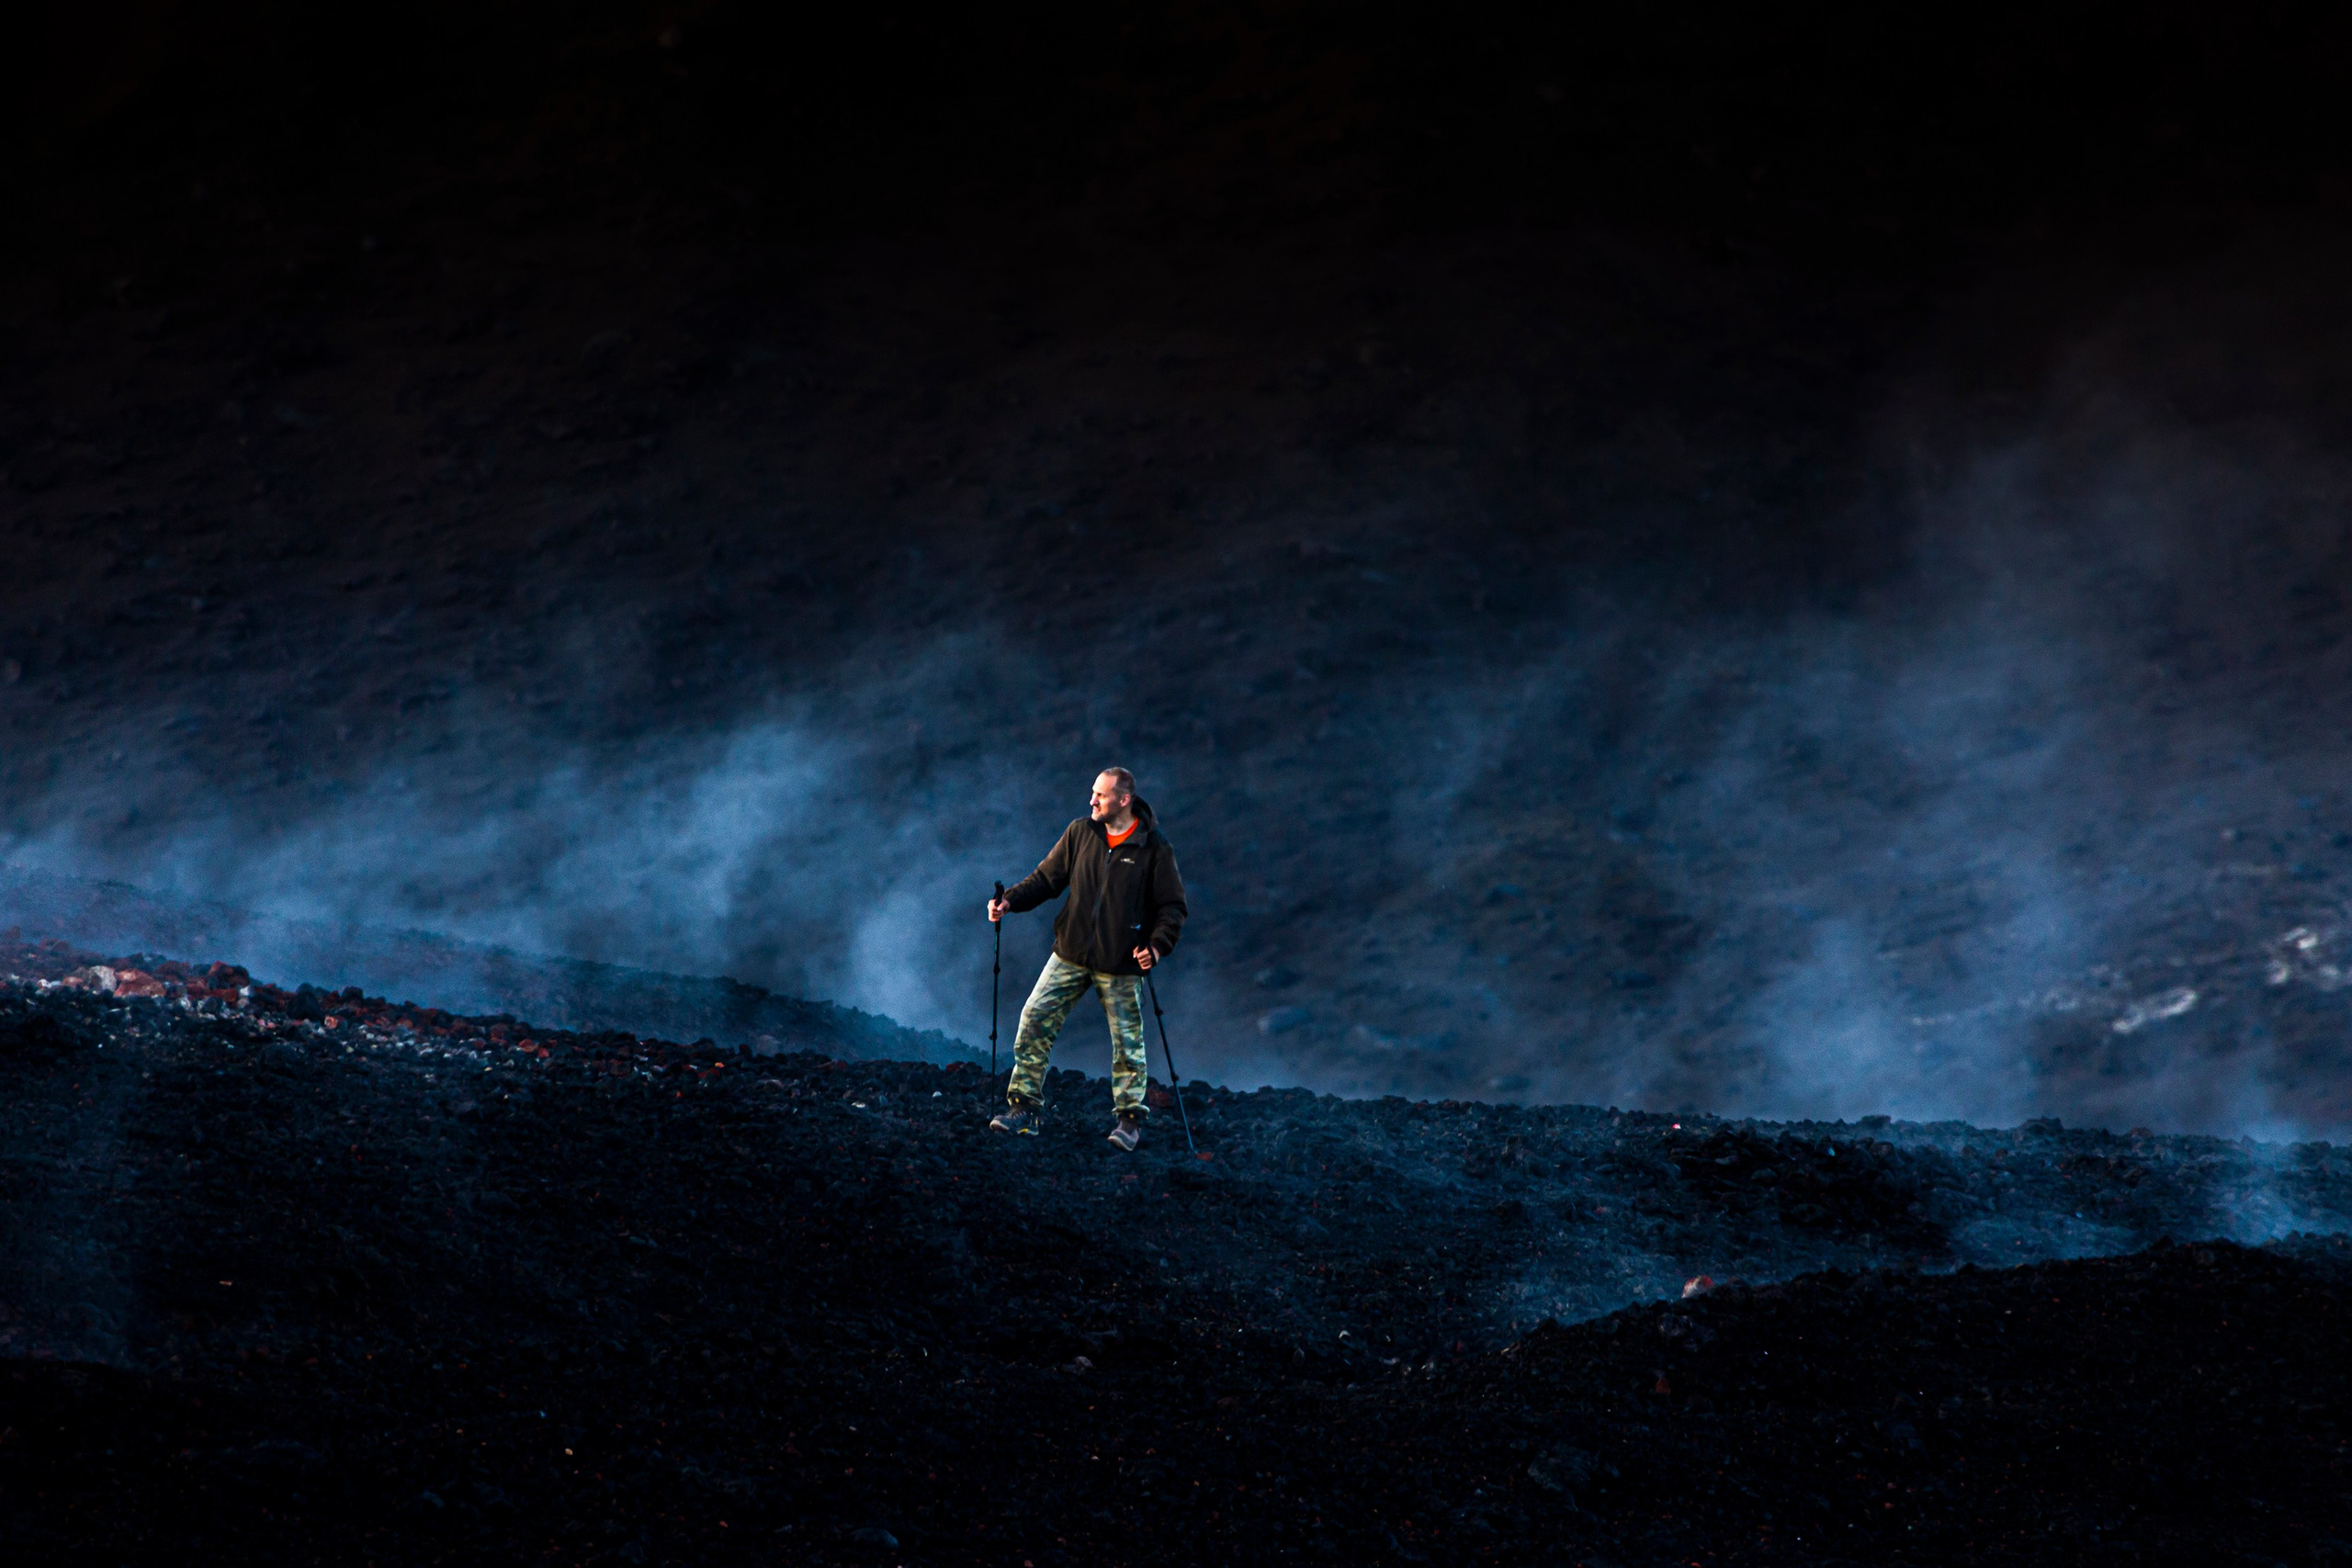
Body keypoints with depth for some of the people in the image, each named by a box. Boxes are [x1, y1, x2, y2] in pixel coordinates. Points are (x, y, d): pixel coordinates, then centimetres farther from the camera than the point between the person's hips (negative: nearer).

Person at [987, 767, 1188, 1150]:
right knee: (1034, 1021, -3)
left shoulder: (1154, 848, -7)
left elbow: (1173, 905, -3)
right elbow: (1046, 877, 8)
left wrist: (1157, 945, -18)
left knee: (1127, 1040, 4)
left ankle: (1129, 1118, 19)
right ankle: (1025, 1107, 6)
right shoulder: (1080, 833, 2)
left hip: (1121, 964, -3)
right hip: (1071, 954, 3)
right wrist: (1010, 901, -7)